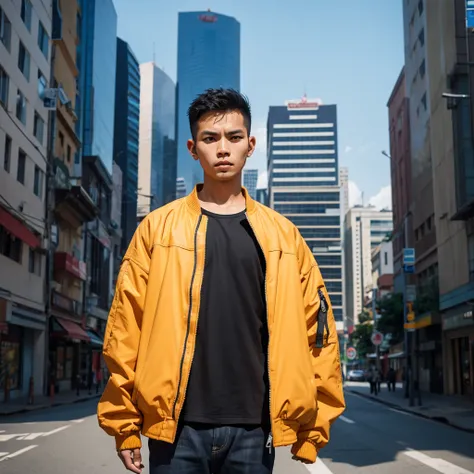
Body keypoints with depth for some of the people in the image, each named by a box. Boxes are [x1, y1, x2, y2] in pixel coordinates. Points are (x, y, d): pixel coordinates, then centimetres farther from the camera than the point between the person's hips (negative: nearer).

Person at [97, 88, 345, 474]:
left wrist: (313, 424, 3)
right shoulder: (159, 227, 3)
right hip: (177, 424, -1)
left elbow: (315, 326, 6)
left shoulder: (281, 234, 7)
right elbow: (126, 328, 1)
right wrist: (124, 425, -2)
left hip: (252, 428, 1)